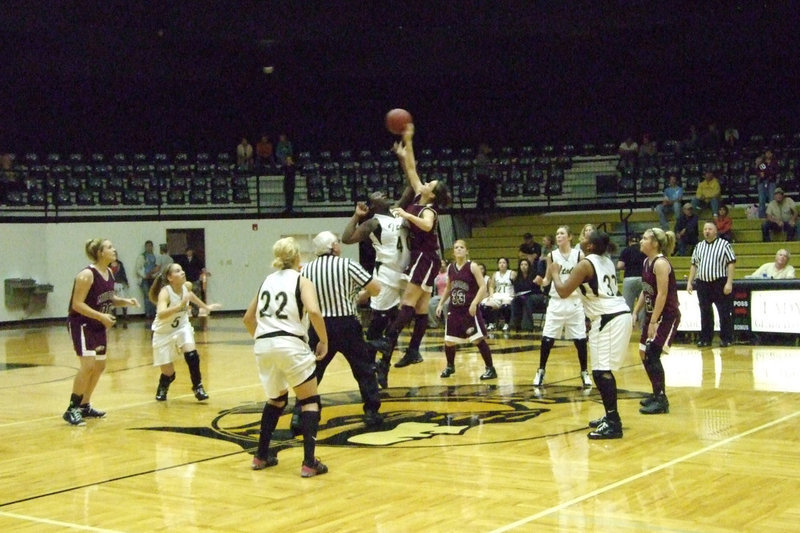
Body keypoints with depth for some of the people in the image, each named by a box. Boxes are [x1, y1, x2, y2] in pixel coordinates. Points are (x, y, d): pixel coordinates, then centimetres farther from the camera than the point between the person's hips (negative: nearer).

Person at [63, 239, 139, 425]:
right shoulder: (87, 275, -21)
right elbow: (77, 304, -23)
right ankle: (72, 409, -10)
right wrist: (101, 316, -29)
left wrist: (125, 301, -1)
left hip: (98, 326, 9)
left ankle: (85, 406, 27)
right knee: (88, 365, -19)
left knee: (99, 366, 13)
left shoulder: (109, 273, 5)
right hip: (81, 324, -9)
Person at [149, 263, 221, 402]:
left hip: (182, 326, 4)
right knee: (168, 374, 1)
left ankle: (197, 387, -7)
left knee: (191, 353, -24)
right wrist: (180, 305, -57)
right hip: (164, 332, -4)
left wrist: (206, 307, 23)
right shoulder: (165, 292, -29)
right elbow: (161, 314, -48)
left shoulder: (187, 286, -12)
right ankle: (162, 388, 36)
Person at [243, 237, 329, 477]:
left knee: (276, 400, 27)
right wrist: (324, 341, -5)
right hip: (290, 343, -5)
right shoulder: (301, 281, 3)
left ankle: (261, 456, 30)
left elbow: (248, 318, 24)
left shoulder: (267, 280, 19)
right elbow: (314, 311, -16)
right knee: (310, 401, 7)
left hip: (263, 346, 6)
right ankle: (309, 463, -2)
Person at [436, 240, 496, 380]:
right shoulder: (450, 268, 7)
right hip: (454, 309, 5)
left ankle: (490, 369, 0)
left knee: (478, 339, -10)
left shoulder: (472, 266, -9)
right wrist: (441, 304, 13)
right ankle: (450, 367, 32)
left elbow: (483, 287, -13)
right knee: (449, 341, 8)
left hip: (469, 309, -5)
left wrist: (474, 303, -24)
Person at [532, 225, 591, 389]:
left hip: (575, 302, -1)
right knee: (547, 338, -3)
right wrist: (541, 281, -14)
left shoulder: (579, 255, -3)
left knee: (580, 340, 3)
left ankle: (584, 373, 18)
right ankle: (541, 372, 12)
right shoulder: (552, 256, 1)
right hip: (556, 302, 1)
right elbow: (548, 279, 7)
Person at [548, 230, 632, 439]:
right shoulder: (607, 262, 15)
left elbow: (563, 292, -12)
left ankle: (613, 424, -12)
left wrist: (555, 273, 5)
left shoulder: (585, 264, -10)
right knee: (604, 370, 18)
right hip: (619, 314, 10)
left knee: (601, 371, -9)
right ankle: (610, 417, 25)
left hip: (609, 318, -9)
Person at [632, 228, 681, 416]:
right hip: (652, 314, 10)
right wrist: (635, 313, 12)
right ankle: (657, 395, 26)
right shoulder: (647, 262, 9)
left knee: (652, 354, -13)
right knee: (644, 354, 12)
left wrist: (653, 322, -22)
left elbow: (662, 294, -22)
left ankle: (661, 401, -5)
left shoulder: (661, 263, -18)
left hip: (667, 316, -10)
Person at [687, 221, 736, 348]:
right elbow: (694, 265, 18)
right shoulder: (699, 246, 14)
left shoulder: (724, 244, -1)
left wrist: (729, 282, -13)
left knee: (724, 312, -1)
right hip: (702, 284, 4)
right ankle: (705, 339, 15)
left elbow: (731, 264, -5)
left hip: (719, 283, -4)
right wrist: (689, 282, 10)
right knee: (705, 313, 8)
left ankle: (726, 339, 7)